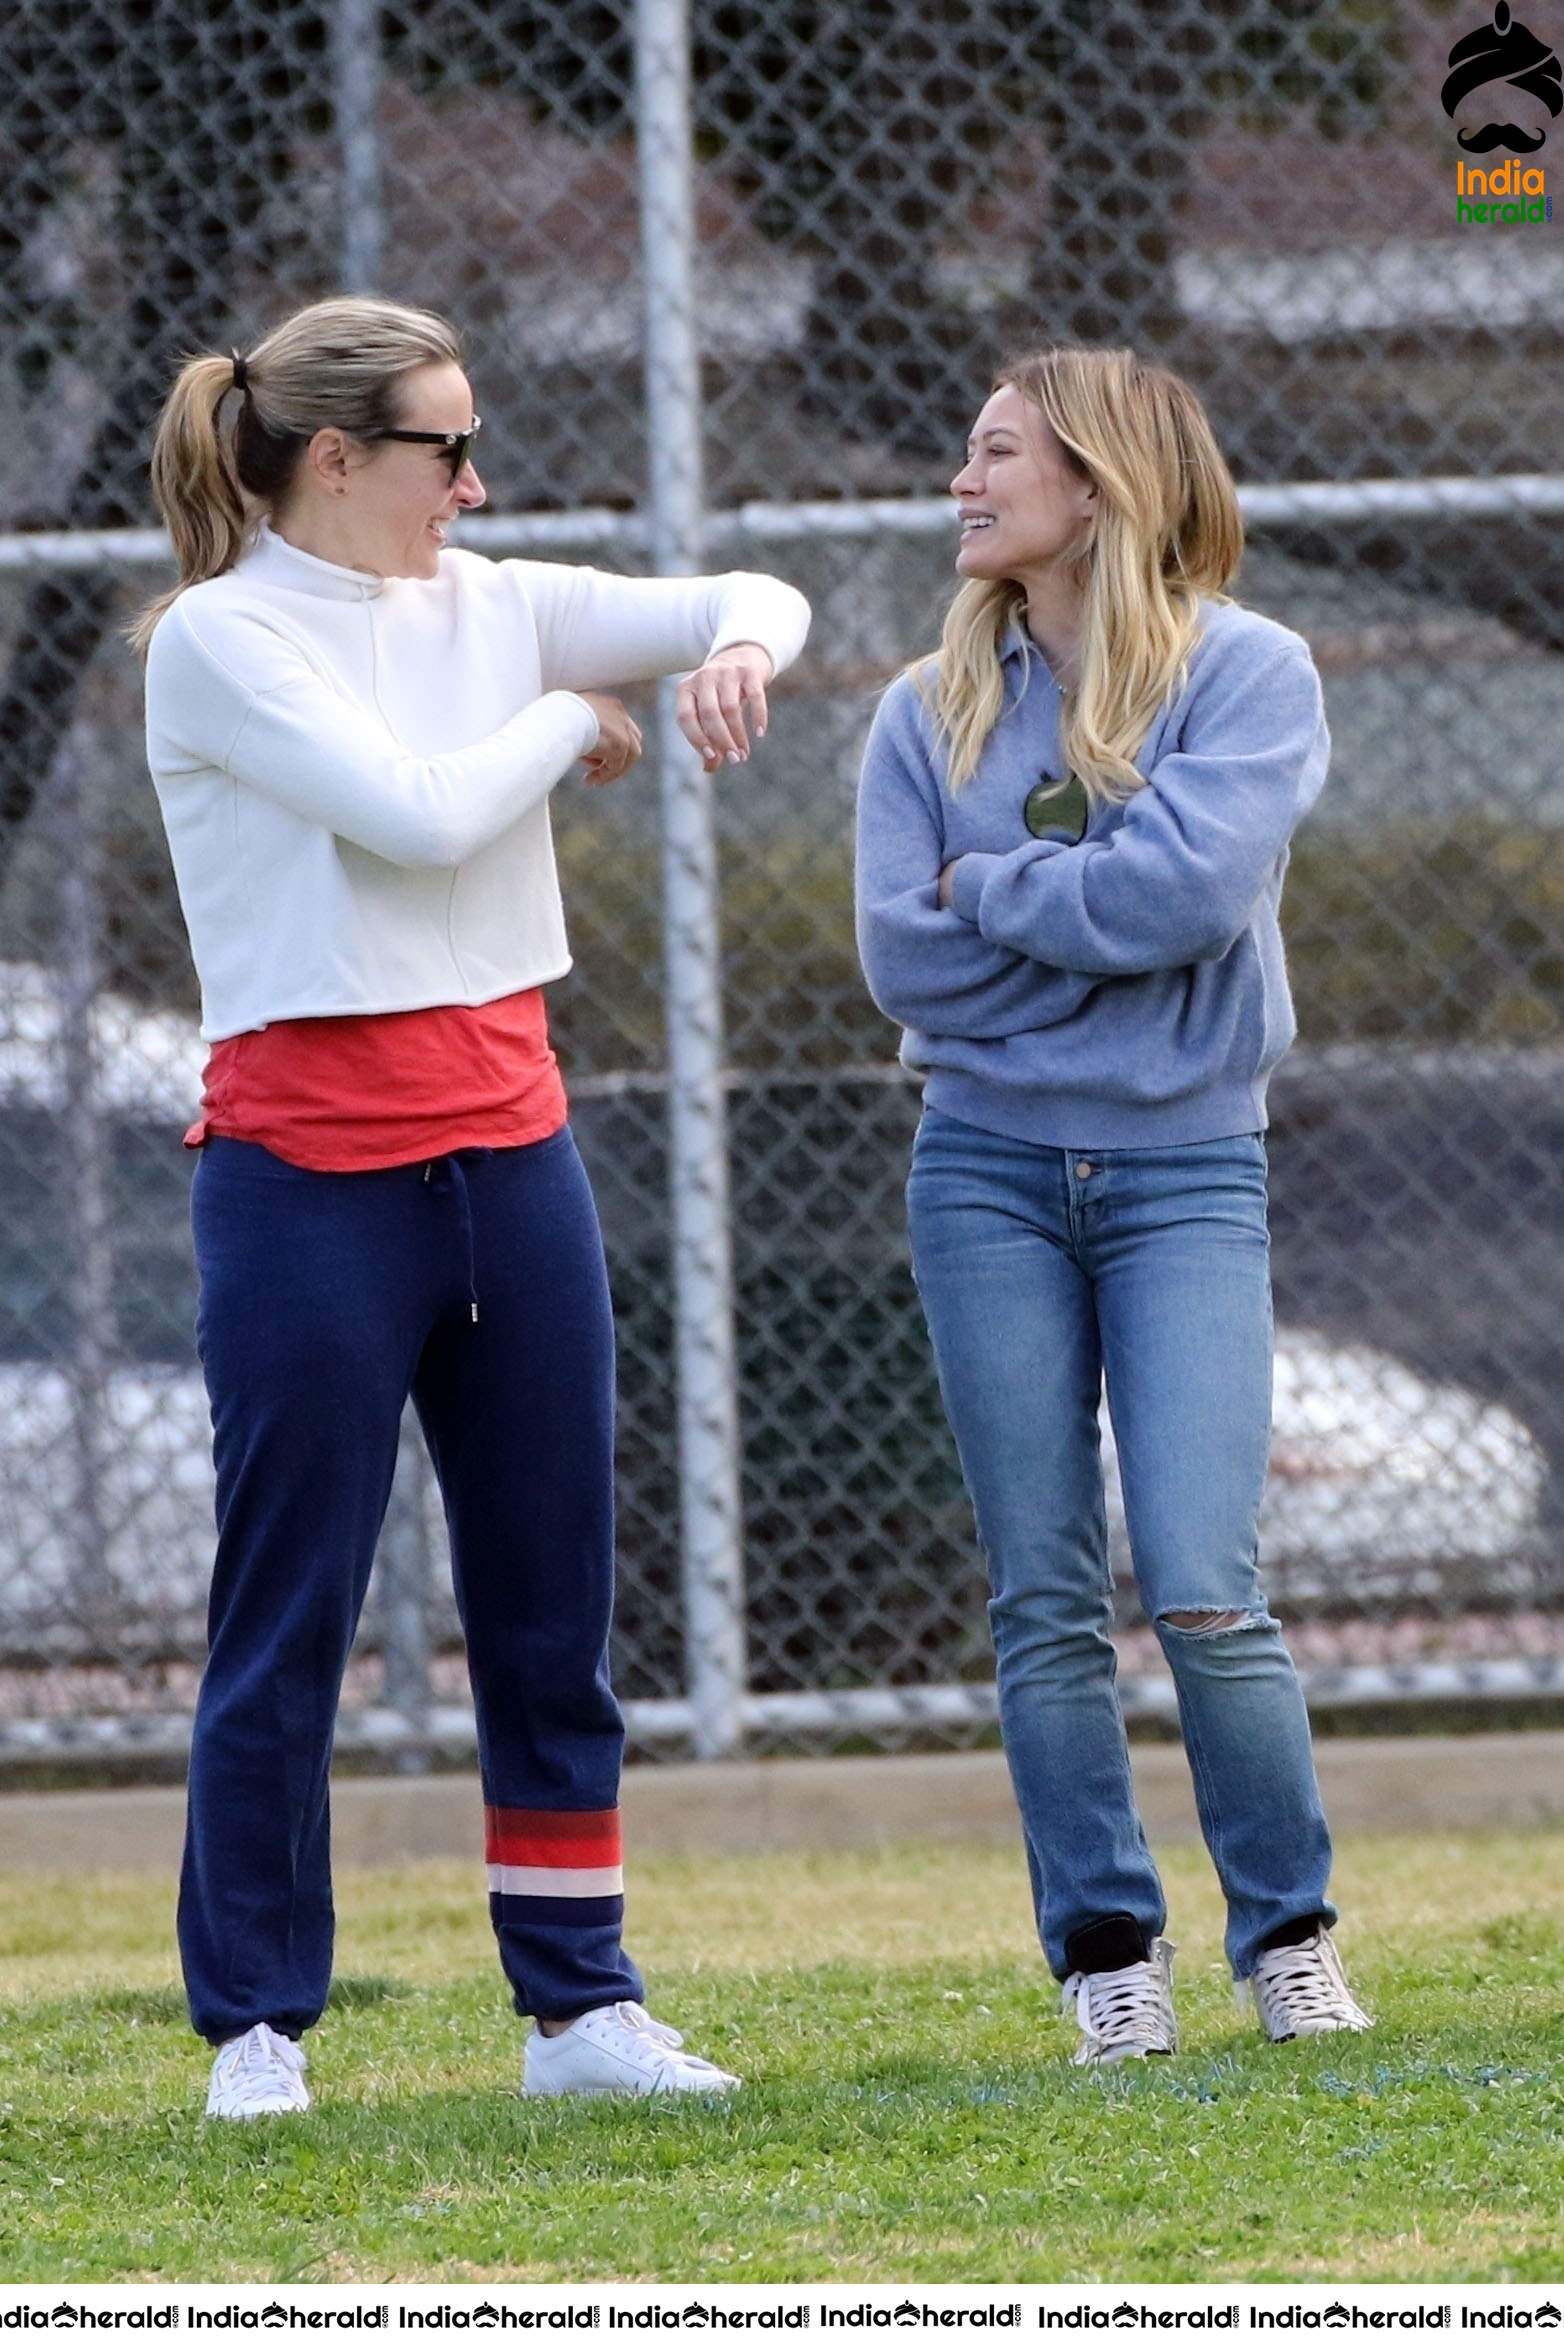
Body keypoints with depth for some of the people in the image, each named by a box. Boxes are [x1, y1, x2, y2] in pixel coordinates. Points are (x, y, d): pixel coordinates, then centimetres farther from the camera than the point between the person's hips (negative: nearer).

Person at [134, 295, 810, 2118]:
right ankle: (256, 2028, 7)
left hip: (507, 1144, 6)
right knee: (283, 1625, -1)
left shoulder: (485, 609, 10)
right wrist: (569, 720, -2)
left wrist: (738, 646, -10)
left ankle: (580, 2005, 15)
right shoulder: (220, 641, -8)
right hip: (309, 1172, -6)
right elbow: (416, 812, -19)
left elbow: (745, 603, 13)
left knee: (553, 1607, 8)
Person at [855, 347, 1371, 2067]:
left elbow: (1192, 888, -18)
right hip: (989, 1169, 3)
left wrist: (994, 892, -7)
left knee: (1204, 1595, -11)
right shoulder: (930, 714, 8)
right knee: (1044, 1605, 2)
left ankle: (1289, 1942, 5)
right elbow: (904, 958, -3)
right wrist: (1096, 914, -9)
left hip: (1185, 1168, -3)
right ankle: (1107, 1958, 10)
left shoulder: (1248, 675, -2)